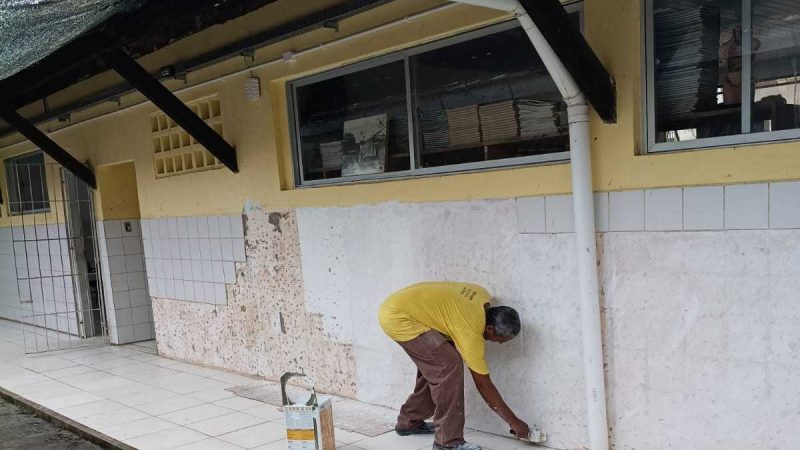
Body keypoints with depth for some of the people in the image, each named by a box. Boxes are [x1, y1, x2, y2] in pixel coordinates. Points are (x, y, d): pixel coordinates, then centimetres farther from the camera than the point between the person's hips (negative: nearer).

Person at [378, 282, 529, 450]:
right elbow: (483, 384, -12)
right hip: (397, 317, -10)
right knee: (449, 366, -15)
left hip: (401, 305, 10)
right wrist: (514, 422, -4)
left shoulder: (483, 297, 0)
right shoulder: (471, 331, -21)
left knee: (434, 364, 16)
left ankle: (408, 422, 30)